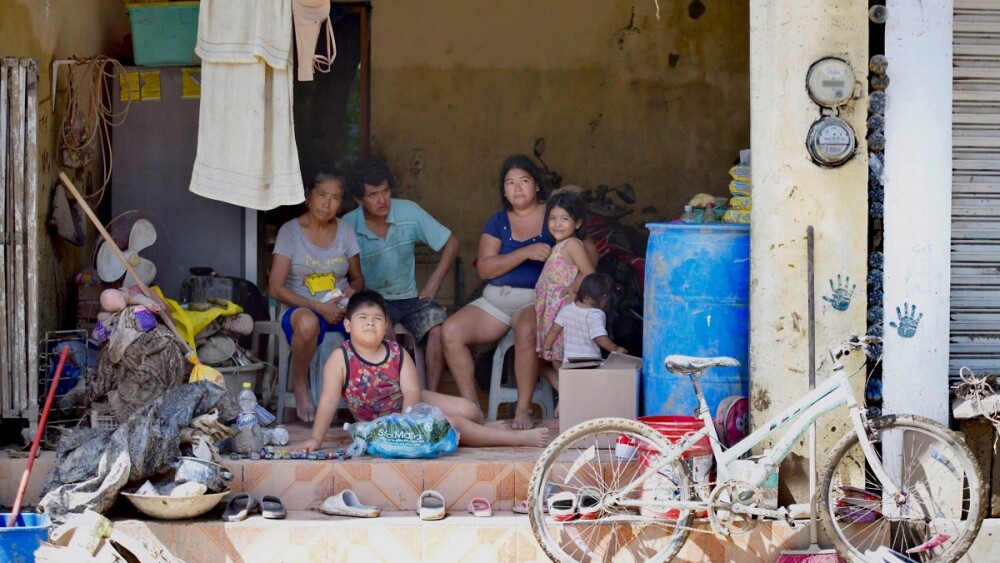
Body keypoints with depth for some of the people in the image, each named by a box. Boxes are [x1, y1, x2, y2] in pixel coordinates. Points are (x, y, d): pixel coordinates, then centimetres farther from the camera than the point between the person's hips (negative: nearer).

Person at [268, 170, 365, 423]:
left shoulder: (345, 231, 9)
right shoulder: (290, 231, -4)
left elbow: (358, 278, 18)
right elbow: (275, 288, -9)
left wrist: (353, 289, -8)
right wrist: (319, 307, -18)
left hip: (340, 308, 3)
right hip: (302, 309, -3)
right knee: (308, 322, -42)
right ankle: (300, 385, -14)